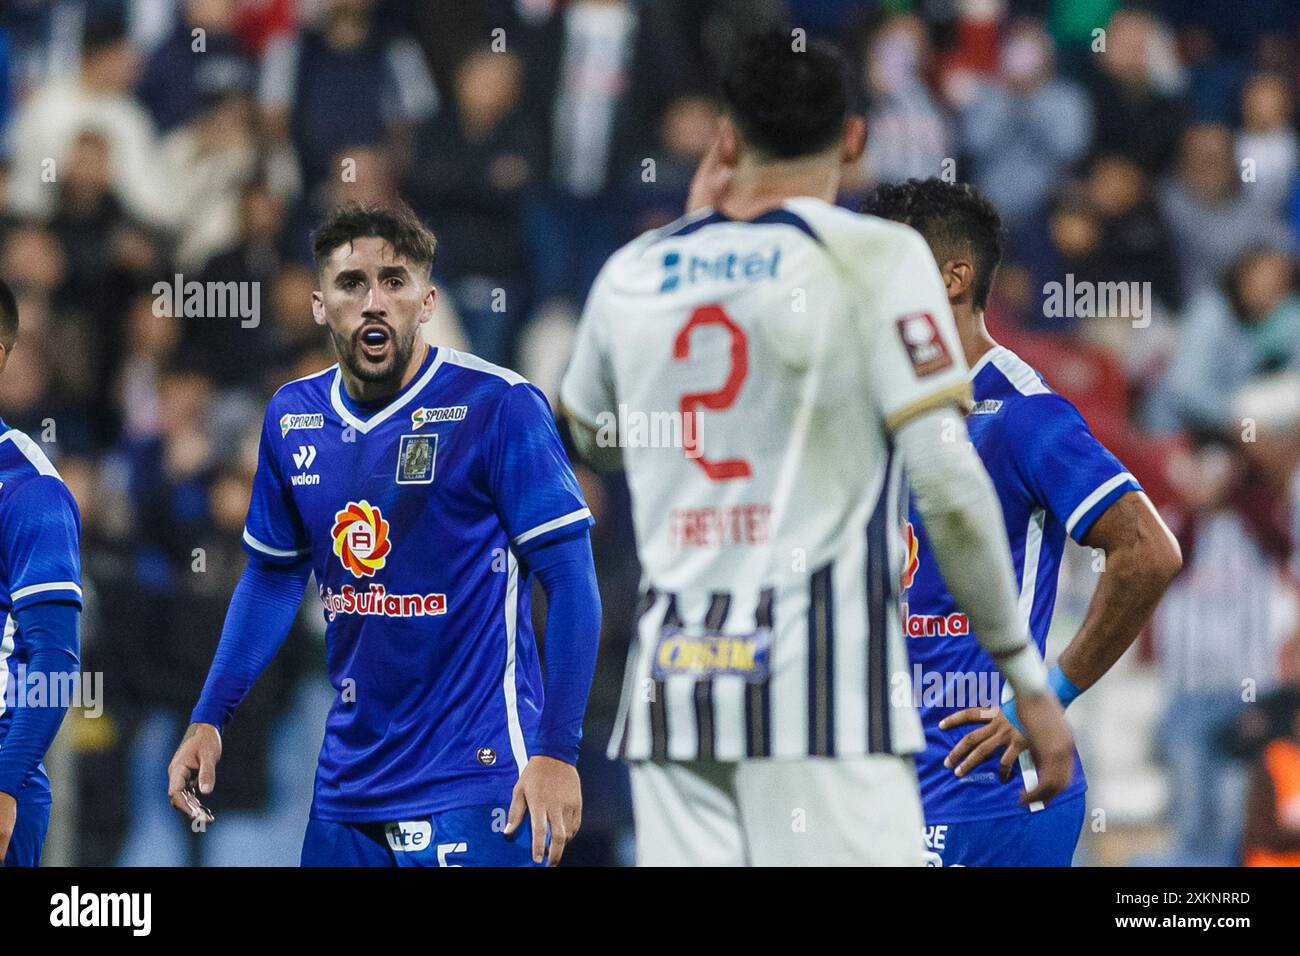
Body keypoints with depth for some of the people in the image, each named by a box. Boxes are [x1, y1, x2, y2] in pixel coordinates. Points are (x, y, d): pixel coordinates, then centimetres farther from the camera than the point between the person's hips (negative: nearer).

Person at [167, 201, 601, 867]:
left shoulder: (498, 405, -11)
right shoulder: (292, 418, 7)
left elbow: (569, 580, -12)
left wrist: (557, 752, -19)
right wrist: (208, 718, 11)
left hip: (473, 782, -6)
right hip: (348, 781, 6)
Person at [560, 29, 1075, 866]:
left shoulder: (633, 273, 10)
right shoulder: (875, 257, -3)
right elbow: (949, 489, -9)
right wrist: (1029, 678, -1)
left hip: (672, 677, 4)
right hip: (825, 674, -4)